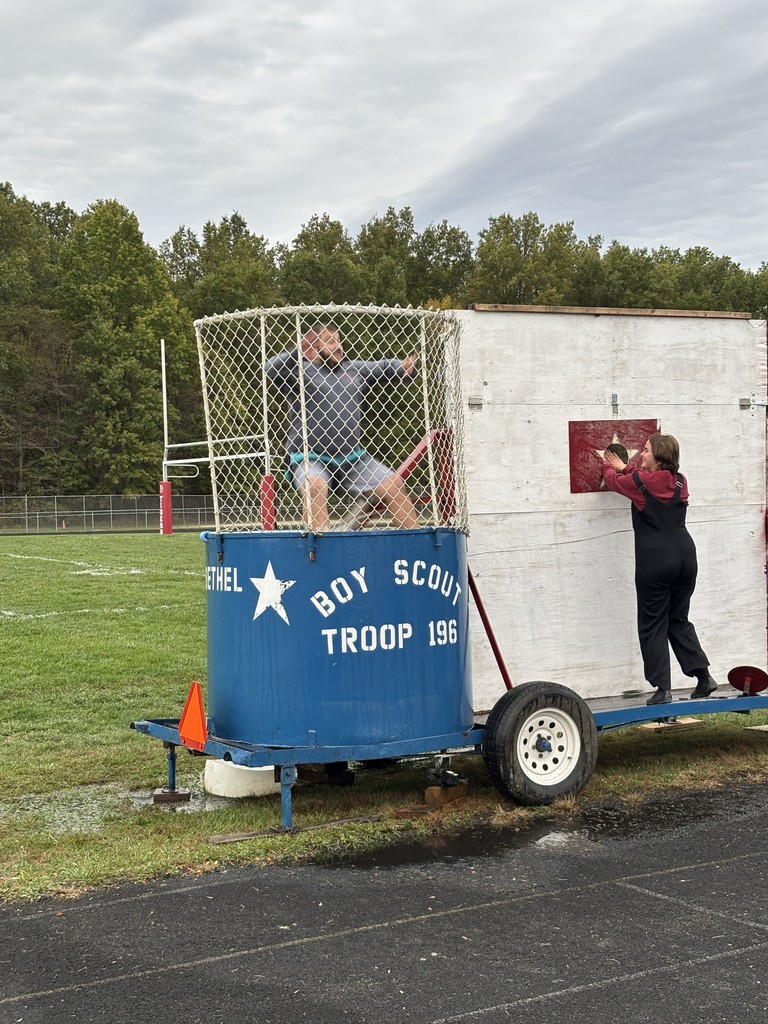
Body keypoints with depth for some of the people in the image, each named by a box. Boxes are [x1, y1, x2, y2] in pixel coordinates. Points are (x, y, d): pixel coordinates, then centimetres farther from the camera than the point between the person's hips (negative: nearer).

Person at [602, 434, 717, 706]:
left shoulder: (640, 482, -8)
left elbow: (612, 480, 12)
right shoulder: (679, 481, 8)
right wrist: (624, 468, 39)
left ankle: (662, 688, -1)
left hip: (655, 561, -6)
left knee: (653, 625, 2)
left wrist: (609, 465, 35)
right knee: (679, 620, 18)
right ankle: (704, 675, 11)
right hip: (685, 556, 6)